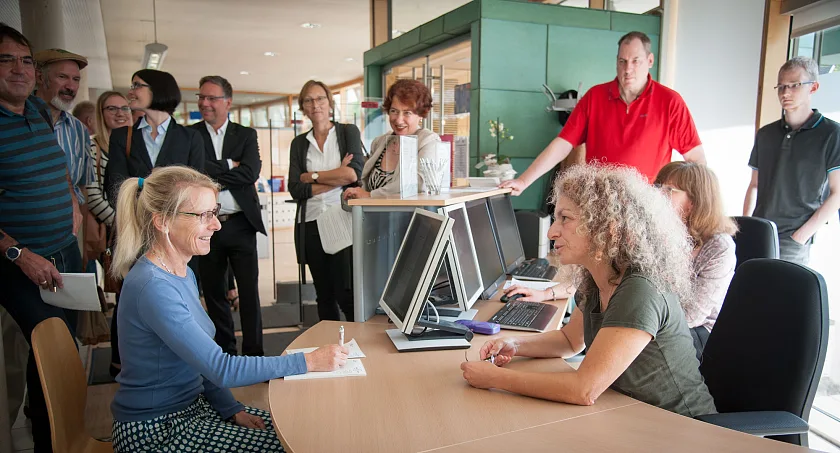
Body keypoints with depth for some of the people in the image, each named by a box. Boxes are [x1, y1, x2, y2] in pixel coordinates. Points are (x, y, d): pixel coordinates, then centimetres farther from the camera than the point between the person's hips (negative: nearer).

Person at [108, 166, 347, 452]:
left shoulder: (183, 274, 4)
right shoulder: (152, 288, -26)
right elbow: (221, 369, -27)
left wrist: (233, 410, 0)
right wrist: (308, 361, -23)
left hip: (191, 405, 8)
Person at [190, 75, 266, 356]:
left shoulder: (246, 135, 6)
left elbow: (250, 173, -10)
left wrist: (210, 173, -10)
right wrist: (228, 165, -10)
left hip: (240, 224, 0)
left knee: (250, 291, 3)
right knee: (214, 292, 11)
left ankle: (254, 352, 15)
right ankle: (225, 351, 25)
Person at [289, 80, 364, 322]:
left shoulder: (349, 132, 6)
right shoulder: (299, 143, 13)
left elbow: (354, 173, -11)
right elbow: (296, 190, 0)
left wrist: (312, 176, -3)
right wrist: (338, 177, -7)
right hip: (311, 226, 4)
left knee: (346, 294, -7)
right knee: (324, 295, 11)